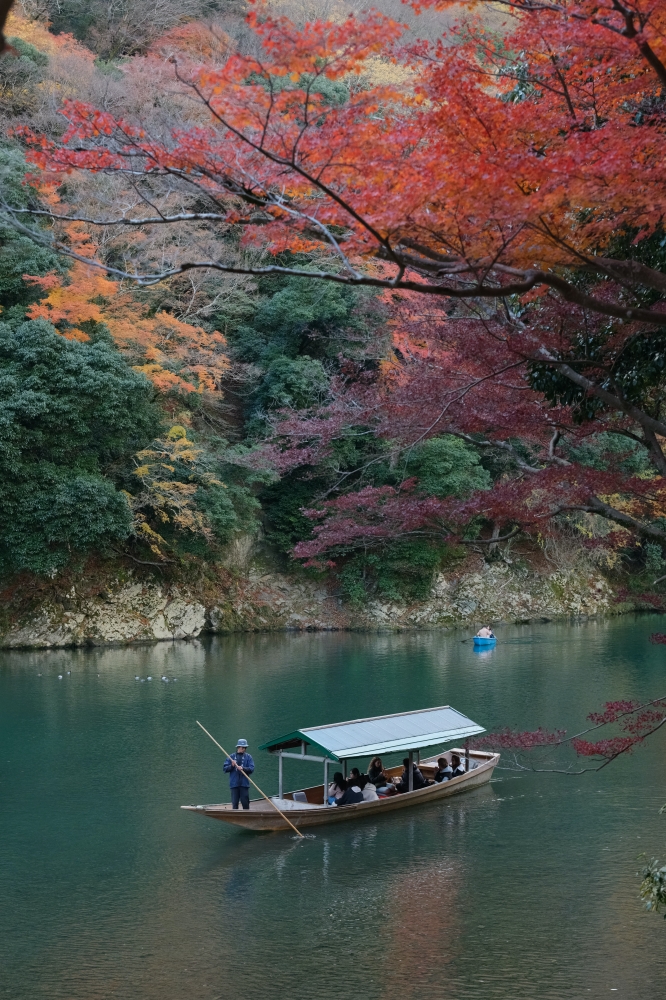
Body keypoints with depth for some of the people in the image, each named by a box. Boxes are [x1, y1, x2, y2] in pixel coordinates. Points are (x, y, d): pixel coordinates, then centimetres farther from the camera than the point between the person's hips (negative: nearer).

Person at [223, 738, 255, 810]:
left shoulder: (248, 757, 6)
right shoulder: (231, 757, 9)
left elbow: (251, 769, -3)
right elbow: (225, 768, 6)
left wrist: (243, 768, -18)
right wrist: (232, 766, -12)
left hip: (244, 783, -1)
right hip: (234, 784, 1)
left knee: (245, 803, -1)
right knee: (234, 804, 2)